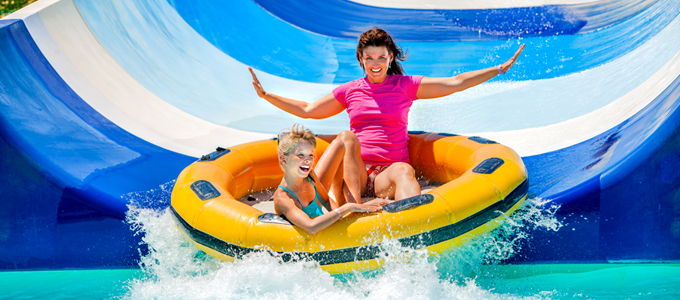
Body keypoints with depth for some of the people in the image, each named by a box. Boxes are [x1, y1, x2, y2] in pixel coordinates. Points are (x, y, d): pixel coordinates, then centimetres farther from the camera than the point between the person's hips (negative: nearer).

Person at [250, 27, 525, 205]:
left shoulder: (406, 86, 12)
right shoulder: (349, 91, 17)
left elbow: (456, 83, 8)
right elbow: (307, 110, 24)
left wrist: (499, 69, 2)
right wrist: (266, 95, 20)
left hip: (388, 173, -1)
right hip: (354, 171, 1)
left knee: (404, 170, -36)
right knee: (347, 137, -29)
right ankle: (355, 207, -47)